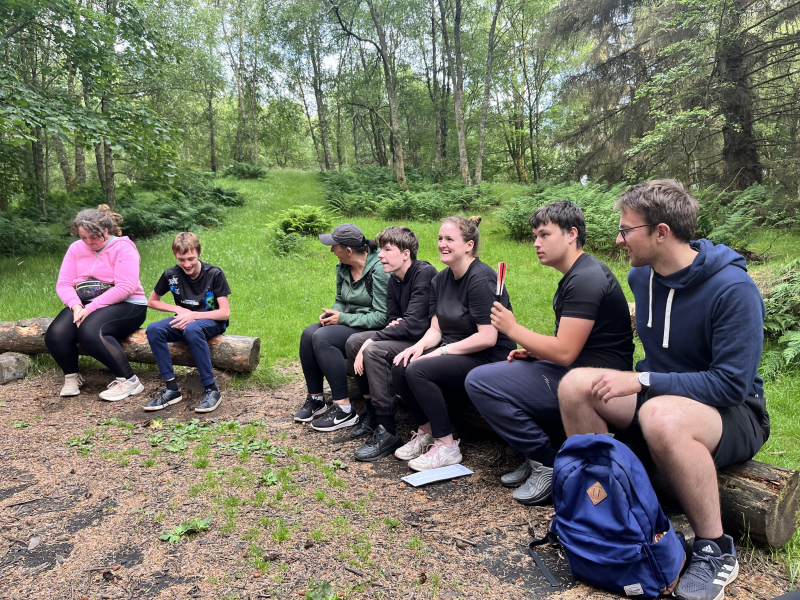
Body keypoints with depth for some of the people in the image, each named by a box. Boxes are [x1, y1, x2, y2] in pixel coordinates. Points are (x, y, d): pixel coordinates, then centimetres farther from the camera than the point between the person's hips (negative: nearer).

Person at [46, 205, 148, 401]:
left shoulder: (123, 247, -9)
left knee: (90, 332, -35)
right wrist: (76, 305, -17)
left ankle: (129, 380, -22)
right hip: (85, 306, 6)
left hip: (124, 305, -6)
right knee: (55, 334, -22)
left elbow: (125, 287, -19)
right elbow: (64, 284, 4)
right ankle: (71, 376, 7)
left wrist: (91, 308, -21)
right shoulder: (76, 248, 10)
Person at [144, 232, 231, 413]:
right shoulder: (171, 275, -2)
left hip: (211, 322, -4)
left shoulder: (214, 274, -12)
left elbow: (225, 313, -13)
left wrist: (193, 315, -23)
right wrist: (178, 309, -5)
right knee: (153, 329, -26)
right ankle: (172, 389, -22)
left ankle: (212, 389, -31)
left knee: (192, 329, -39)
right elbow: (151, 301, 11)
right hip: (184, 320, 4)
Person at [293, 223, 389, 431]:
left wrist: (343, 318, -19)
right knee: (309, 333, -13)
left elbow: (382, 316, -22)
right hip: (349, 323, 9)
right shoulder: (342, 268, 6)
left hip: (372, 329, -8)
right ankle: (315, 399, 0)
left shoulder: (379, 270, -19)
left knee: (323, 337, -26)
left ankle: (344, 410, -21)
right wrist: (332, 314, -5)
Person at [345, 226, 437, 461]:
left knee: (374, 351, -28)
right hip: (406, 335, 10)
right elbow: (393, 317, 16)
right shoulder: (395, 279, 7)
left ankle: (387, 432, -20)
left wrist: (371, 340, -22)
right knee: (354, 341, 1)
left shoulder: (424, 273, -20)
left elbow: (414, 324, -26)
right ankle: (373, 411, 11)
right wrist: (394, 325, -11)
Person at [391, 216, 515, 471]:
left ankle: (447, 447, -11)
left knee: (418, 370, -25)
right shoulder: (440, 280, 10)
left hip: (488, 359, -8)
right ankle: (426, 432, 8)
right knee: (400, 368, -11)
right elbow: (436, 328, 9)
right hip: (454, 353, 8)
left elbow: (487, 338, -22)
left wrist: (443, 351, -18)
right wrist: (419, 346, -13)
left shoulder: (481, 279, -17)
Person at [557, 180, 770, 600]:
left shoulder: (732, 289, -23)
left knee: (661, 416, -40)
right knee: (575, 385, -17)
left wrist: (642, 380, -28)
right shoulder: (642, 275, -1)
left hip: (735, 412, -6)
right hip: (660, 392, 6)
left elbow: (732, 384, -25)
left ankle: (715, 549, -18)